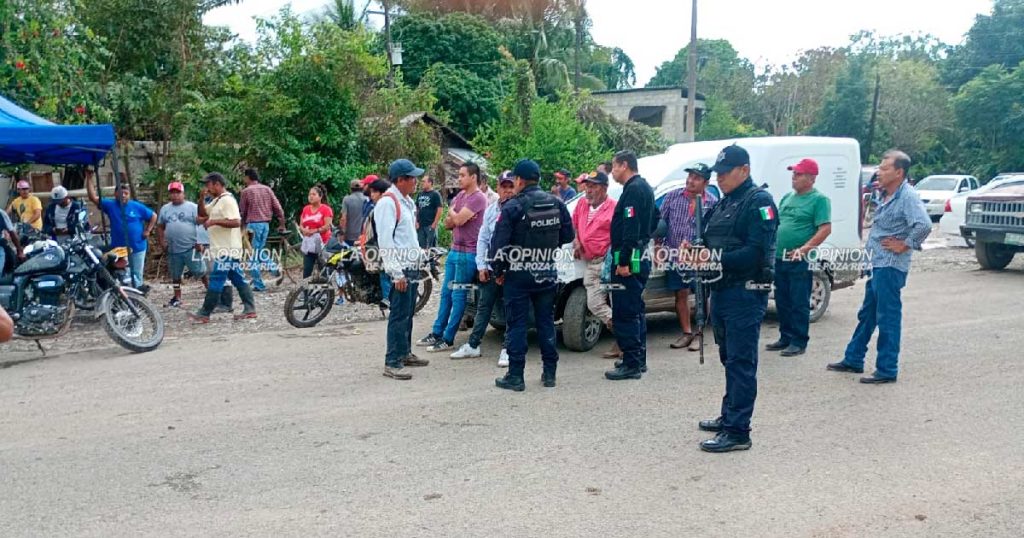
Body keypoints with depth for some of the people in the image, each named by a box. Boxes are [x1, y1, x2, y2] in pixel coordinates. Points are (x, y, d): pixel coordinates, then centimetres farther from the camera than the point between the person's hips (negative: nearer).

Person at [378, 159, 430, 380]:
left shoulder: (407, 201, 16)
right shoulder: (387, 202, -14)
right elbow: (385, 241, -19)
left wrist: (421, 255, 17)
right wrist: (397, 273, -22)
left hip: (412, 266, 9)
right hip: (399, 269, -9)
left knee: (408, 314, 17)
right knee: (399, 316, -8)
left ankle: (405, 353, 28)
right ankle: (392, 363, -4)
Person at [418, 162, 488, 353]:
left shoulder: (478, 198, -13)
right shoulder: (460, 196, 15)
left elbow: (458, 220, -21)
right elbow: (448, 223, 12)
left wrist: (453, 212, 1)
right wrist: (457, 216, -9)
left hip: (467, 253, -9)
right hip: (454, 251, 9)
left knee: (458, 296, -3)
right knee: (446, 293, 13)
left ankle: (448, 339, 3)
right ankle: (436, 333, 21)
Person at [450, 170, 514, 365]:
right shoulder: (491, 210, 9)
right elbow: (483, 239, 10)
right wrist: (481, 265, 4)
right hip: (491, 268, 5)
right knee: (483, 307, 13)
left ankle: (507, 350, 15)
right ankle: (472, 345, 23)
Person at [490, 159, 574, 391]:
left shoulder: (513, 207, -14)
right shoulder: (556, 204, 3)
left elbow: (499, 244, -14)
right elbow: (568, 235, 10)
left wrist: (499, 271, 0)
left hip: (519, 276, -5)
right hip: (547, 274, 5)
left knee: (517, 324, 1)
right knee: (546, 322, 13)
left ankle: (515, 376, 4)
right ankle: (550, 372, 18)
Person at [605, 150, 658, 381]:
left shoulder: (633, 190, -15)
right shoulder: (645, 187, 17)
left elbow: (631, 228, -23)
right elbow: (654, 218, 27)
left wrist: (623, 262, -24)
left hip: (629, 260, -11)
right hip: (641, 258, 11)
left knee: (624, 312, -7)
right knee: (636, 310, 17)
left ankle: (631, 364, -5)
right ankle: (638, 359, 26)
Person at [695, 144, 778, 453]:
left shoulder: (759, 202, -11)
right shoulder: (723, 203, 18)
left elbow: (757, 252, -20)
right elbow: (711, 241, 21)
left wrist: (716, 258, -25)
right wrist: (698, 253, -1)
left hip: (745, 294, -9)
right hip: (722, 290, 9)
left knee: (740, 362, -7)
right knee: (729, 358, 18)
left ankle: (738, 431, -3)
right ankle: (729, 417, 31)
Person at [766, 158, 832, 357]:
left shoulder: (819, 199, -6)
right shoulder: (787, 197, 16)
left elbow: (826, 228, -14)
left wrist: (804, 249, -22)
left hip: (800, 261, -7)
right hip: (780, 258, 7)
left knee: (799, 303, -2)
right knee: (782, 302, 13)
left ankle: (799, 342, 6)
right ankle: (785, 337, 25)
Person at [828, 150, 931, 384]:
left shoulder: (907, 195, -16)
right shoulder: (885, 195, 12)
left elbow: (924, 225, -30)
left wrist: (905, 245, -19)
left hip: (890, 267, -10)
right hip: (877, 265, 10)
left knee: (888, 319, -2)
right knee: (867, 315, 18)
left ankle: (887, 371, 7)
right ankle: (853, 360, 29)